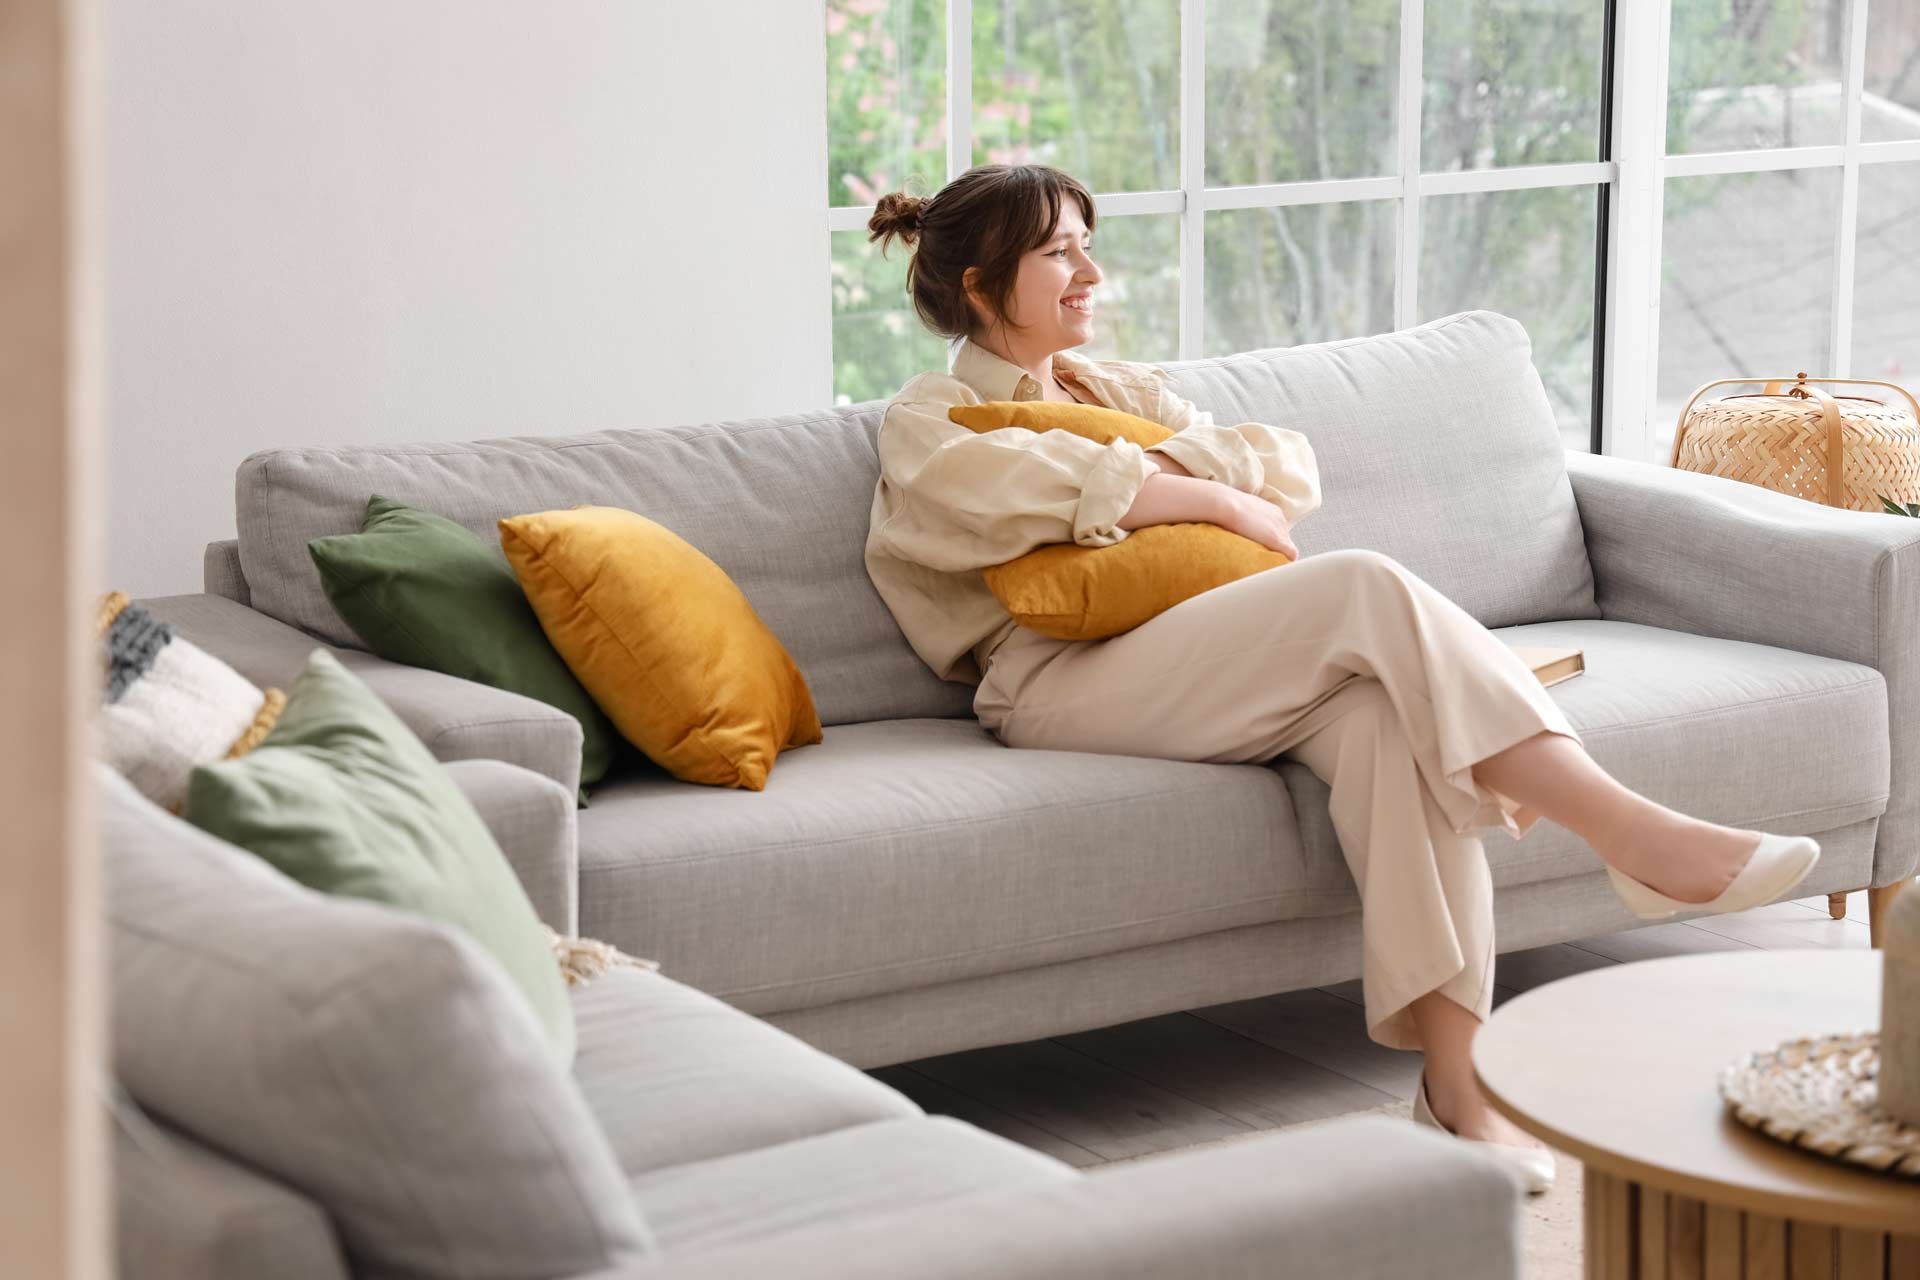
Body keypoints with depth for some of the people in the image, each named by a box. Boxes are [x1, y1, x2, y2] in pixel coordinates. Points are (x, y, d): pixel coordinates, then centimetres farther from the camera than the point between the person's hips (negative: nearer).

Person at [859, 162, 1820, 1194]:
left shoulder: (1126, 390, 32)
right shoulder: (927, 421, 12)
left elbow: (1292, 467, 17)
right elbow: (1016, 486, -12)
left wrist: (1173, 458, 0)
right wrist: (1217, 497, -8)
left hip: (1213, 666, 6)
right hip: (1066, 686, -6)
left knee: (1387, 708, -31)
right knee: (1367, 588, -30)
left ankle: (1456, 1071, -40)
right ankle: (1635, 834, -38)